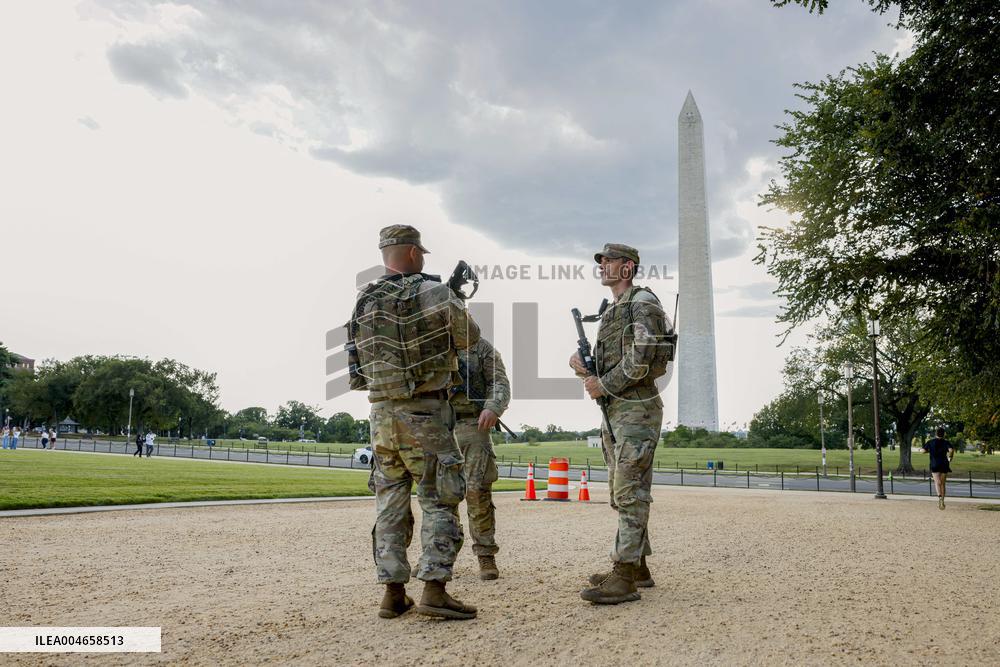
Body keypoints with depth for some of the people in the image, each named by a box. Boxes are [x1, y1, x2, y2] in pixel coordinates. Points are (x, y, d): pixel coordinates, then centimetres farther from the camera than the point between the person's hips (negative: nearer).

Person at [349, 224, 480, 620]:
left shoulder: (363, 302, 6)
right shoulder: (435, 293, -8)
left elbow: (362, 356, 12)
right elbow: (470, 337, 4)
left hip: (381, 412, 5)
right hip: (425, 413, -5)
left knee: (390, 504, 11)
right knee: (440, 502, 2)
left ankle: (393, 594, 12)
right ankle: (434, 590, -5)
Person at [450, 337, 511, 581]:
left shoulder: (480, 346, 7)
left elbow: (499, 382, 1)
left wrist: (493, 408, -17)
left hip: (471, 425, -3)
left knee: (477, 489, -9)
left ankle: (486, 556, 0)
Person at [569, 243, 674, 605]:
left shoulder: (643, 302, -8)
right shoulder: (610, 312, 21)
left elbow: (643, 358, -20)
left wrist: (605, 385, -15)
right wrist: (581, 364, 2)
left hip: (637, 409, -10)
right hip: (614, 412, 10)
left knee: (631, 493, -12)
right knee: (621, 492, 12)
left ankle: (624, 578, -12)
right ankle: (637, 568, 19)